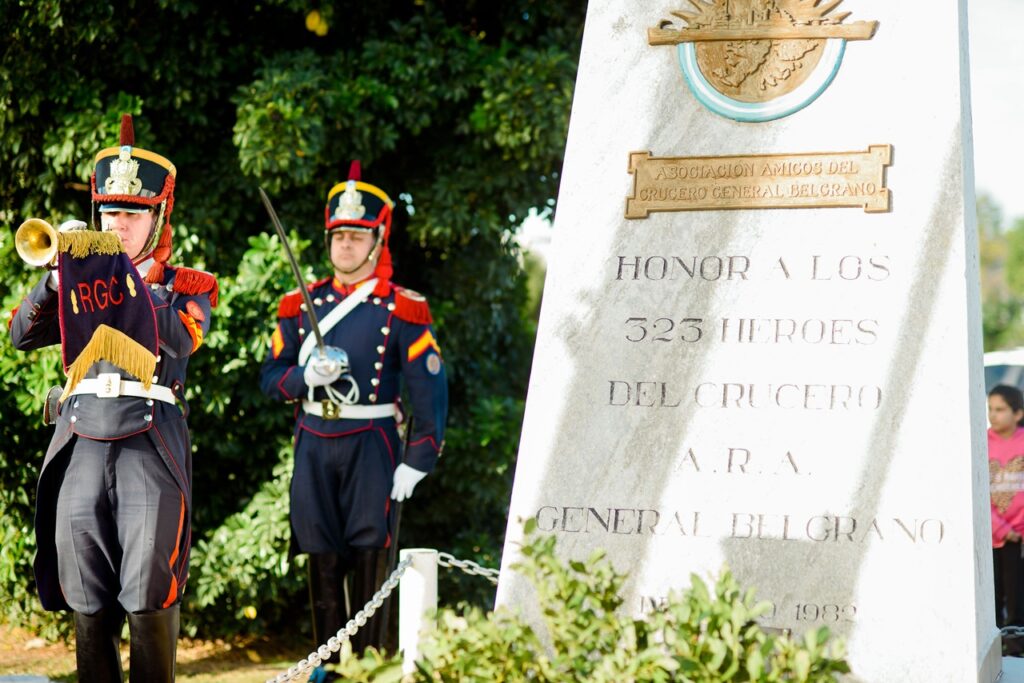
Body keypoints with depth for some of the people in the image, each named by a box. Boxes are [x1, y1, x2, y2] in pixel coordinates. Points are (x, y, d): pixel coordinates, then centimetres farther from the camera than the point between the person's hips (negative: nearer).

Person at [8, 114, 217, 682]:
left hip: (150, 442, -3)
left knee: (149, 595, -8)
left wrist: (121, 268, -15)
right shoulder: (80, 277, 20)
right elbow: (22, 334, 5)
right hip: (81, 440, 3)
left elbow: (177, 337, -12)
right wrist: (58, 272, -10)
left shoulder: (189, 286, 10)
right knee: (86, 599, 2)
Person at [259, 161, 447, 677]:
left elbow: (430, 390, -4)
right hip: (314, 445, 3)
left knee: (369, 557, -1)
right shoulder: (300, 306, 10)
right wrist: (308, 374, -12)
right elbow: (270, 377, 9)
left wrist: (417, 462, -10)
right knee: (322, 559, 6)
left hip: (371, 445, -3)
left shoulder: (403, 310, -1)